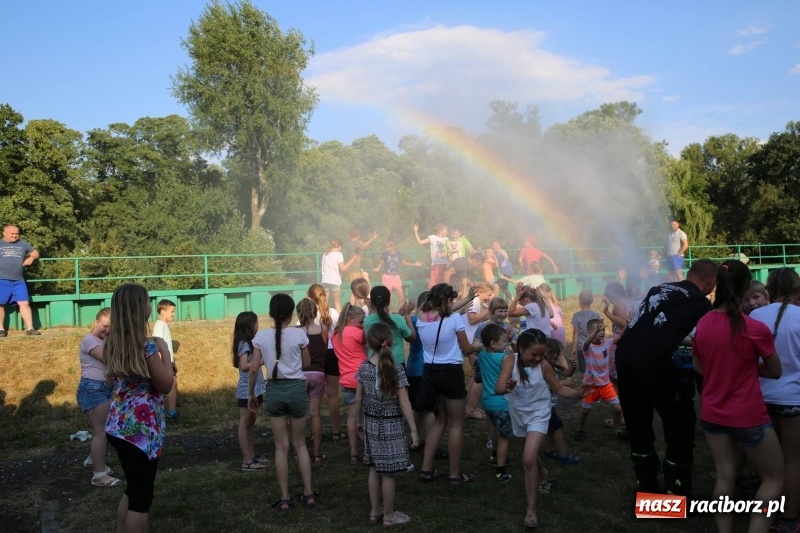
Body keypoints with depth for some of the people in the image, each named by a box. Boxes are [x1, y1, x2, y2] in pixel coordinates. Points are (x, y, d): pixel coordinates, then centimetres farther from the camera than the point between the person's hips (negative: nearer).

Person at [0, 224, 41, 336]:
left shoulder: (23, 243, 13)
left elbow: (35, 253, 22)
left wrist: (31, 258, 0)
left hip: (19, 281, 2)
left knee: (24, 303, -3)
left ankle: (30, 328, 0)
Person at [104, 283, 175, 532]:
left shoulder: (112, 344, 4)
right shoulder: (147, 345, -19)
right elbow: (165, 385, -11)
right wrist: (165, 352, -3)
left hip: (118, 426, 8)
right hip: (140, 429, -8)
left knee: (133, 489, 23)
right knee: (142, 496, 4)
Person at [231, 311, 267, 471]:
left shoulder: (248, 343, 12)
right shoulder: (244, 344, -15)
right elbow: (244, 366, -25)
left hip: (253, 389, 9)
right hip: (247, 390, -9)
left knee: (251, 422, 14)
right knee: (244, 424, -3)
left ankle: (252, 455, 23)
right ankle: (247, 461, 1)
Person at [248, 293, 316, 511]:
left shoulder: (261, 336, -3)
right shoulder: (299, 334, -7)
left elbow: (254, 369, -2)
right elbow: (306, 363, 5)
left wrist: (250, 394, 9)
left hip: (274, 390, 1)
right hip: (296, 388, -1)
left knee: (281, 447, 10)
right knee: (300, 444, 15)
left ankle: (284, 498, 14)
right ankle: (308, 493, 16)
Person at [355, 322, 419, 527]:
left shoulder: (364, 368, -4)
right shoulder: (396, 369, -17)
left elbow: (358, 398, 5)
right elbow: (404, 402, -15)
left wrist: (359, 419, 20)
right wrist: (414, 429, -9)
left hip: (371, 423, 5)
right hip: (391, 426, -5)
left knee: (374, 469, 17)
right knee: (387, 473, 5)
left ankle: (375, 510, 29)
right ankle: (389, 516, 17)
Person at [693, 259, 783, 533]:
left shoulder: (702, 324, -5)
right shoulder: (756, 329, -19)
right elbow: (775, 371, -5)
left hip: (712, 413, 5)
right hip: (748, 416, -5)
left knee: (724, 477, 15)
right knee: (774, 479, 14)